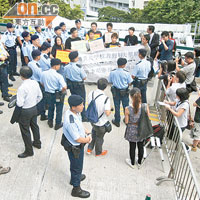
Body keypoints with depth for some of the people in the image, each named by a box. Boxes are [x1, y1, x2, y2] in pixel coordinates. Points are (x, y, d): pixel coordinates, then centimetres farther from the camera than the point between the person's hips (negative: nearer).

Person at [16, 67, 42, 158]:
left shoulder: (22, 88, -29)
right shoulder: (35, 83, -7)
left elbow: (20, 103, -25)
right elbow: (40, 96, 3)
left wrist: (17, 102, -3)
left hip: (25, 111, -7)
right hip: (34, 108, 7)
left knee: (25, 131, 10)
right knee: (34, 125, 26)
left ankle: (29, 151, 24)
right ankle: (37, 142, 47)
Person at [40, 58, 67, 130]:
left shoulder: (44, 73, -10)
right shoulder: (58, 76, -26)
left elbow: (42, 83, 7)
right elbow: (64, 87, -32)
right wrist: (62, 92, -11)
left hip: (48, 94, 5)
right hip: (58, 95, -4)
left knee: (50, 108, 27)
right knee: (59, 109, 17)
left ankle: (50, 122, 42)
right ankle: (58, 124, 30)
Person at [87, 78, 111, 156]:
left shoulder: (91, 93, -13)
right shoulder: (106, 98, -30)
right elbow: (107, 113, -29)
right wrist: (110, 109, -9)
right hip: (101, 123, -5)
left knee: (94, 133, 32)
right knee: (99, 137, 20)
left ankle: (89, 149, 43)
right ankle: (98, 152, 43)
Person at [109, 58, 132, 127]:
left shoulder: (112, 72, -14)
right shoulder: (126, 73, -19)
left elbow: (110, 82, -3)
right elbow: (129, 83, -10)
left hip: (115, 91, 1)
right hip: (125, 92, -1)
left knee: (117, 107, 15)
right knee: (126, 106, 18)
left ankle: (117, 121, 28)